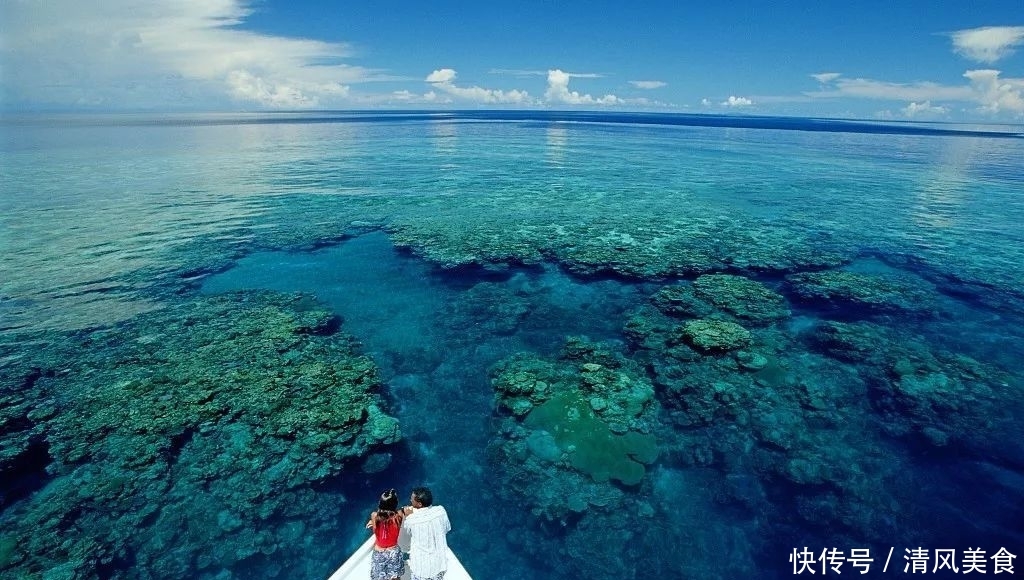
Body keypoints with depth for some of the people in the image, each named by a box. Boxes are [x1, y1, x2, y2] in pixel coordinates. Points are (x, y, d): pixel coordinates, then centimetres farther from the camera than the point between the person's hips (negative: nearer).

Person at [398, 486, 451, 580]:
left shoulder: (410, 521, -24)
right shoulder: (441, 511, -17)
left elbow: (403, 544, -6)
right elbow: (447, 529, 3)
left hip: (421, 568, -2)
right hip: (440, 564, 3)